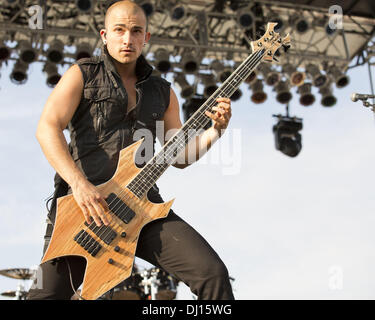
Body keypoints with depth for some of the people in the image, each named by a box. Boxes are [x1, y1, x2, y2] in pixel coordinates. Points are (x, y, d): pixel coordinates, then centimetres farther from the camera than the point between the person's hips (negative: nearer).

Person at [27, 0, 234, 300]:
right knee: (49, 291, -9)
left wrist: (215, 131, 2)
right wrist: (80, 184, -22)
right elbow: (47, 128, -8)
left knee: (212, 272, -13)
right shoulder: (83, 74, 7)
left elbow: (179, 156, 20)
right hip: (83, 202, -2)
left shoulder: (162, 91, 18)